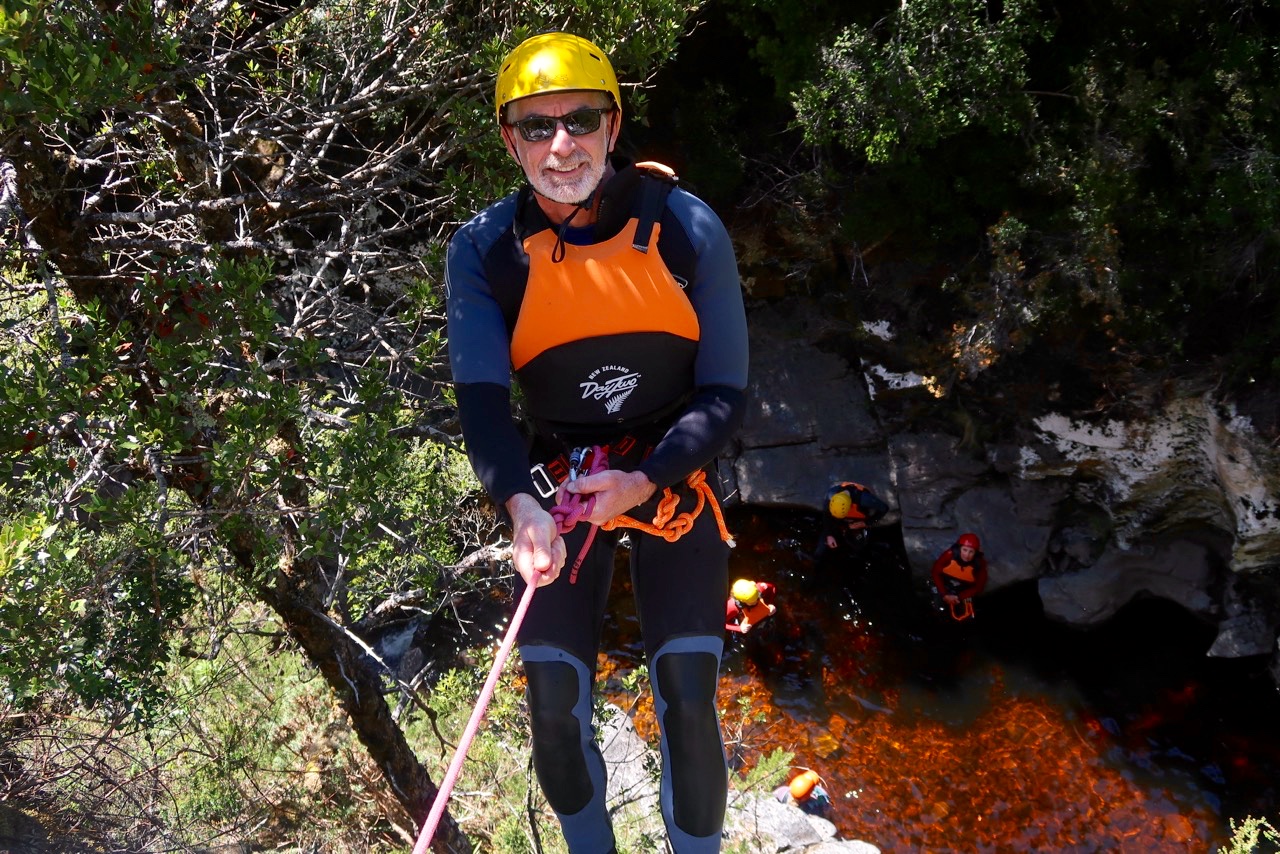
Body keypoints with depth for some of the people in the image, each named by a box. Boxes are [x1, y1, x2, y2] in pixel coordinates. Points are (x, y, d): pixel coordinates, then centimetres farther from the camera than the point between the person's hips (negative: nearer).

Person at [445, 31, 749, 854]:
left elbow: (725, 392, -9)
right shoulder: (484, 251, -10)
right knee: (556, 713, -4)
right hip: (557, 483, 1)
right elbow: (481, 398, -18)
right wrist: (523, 506, -36)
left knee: (688, 704, -9)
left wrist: (644, 483, -23)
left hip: (673, 476, -1)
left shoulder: (687, 229, -12)